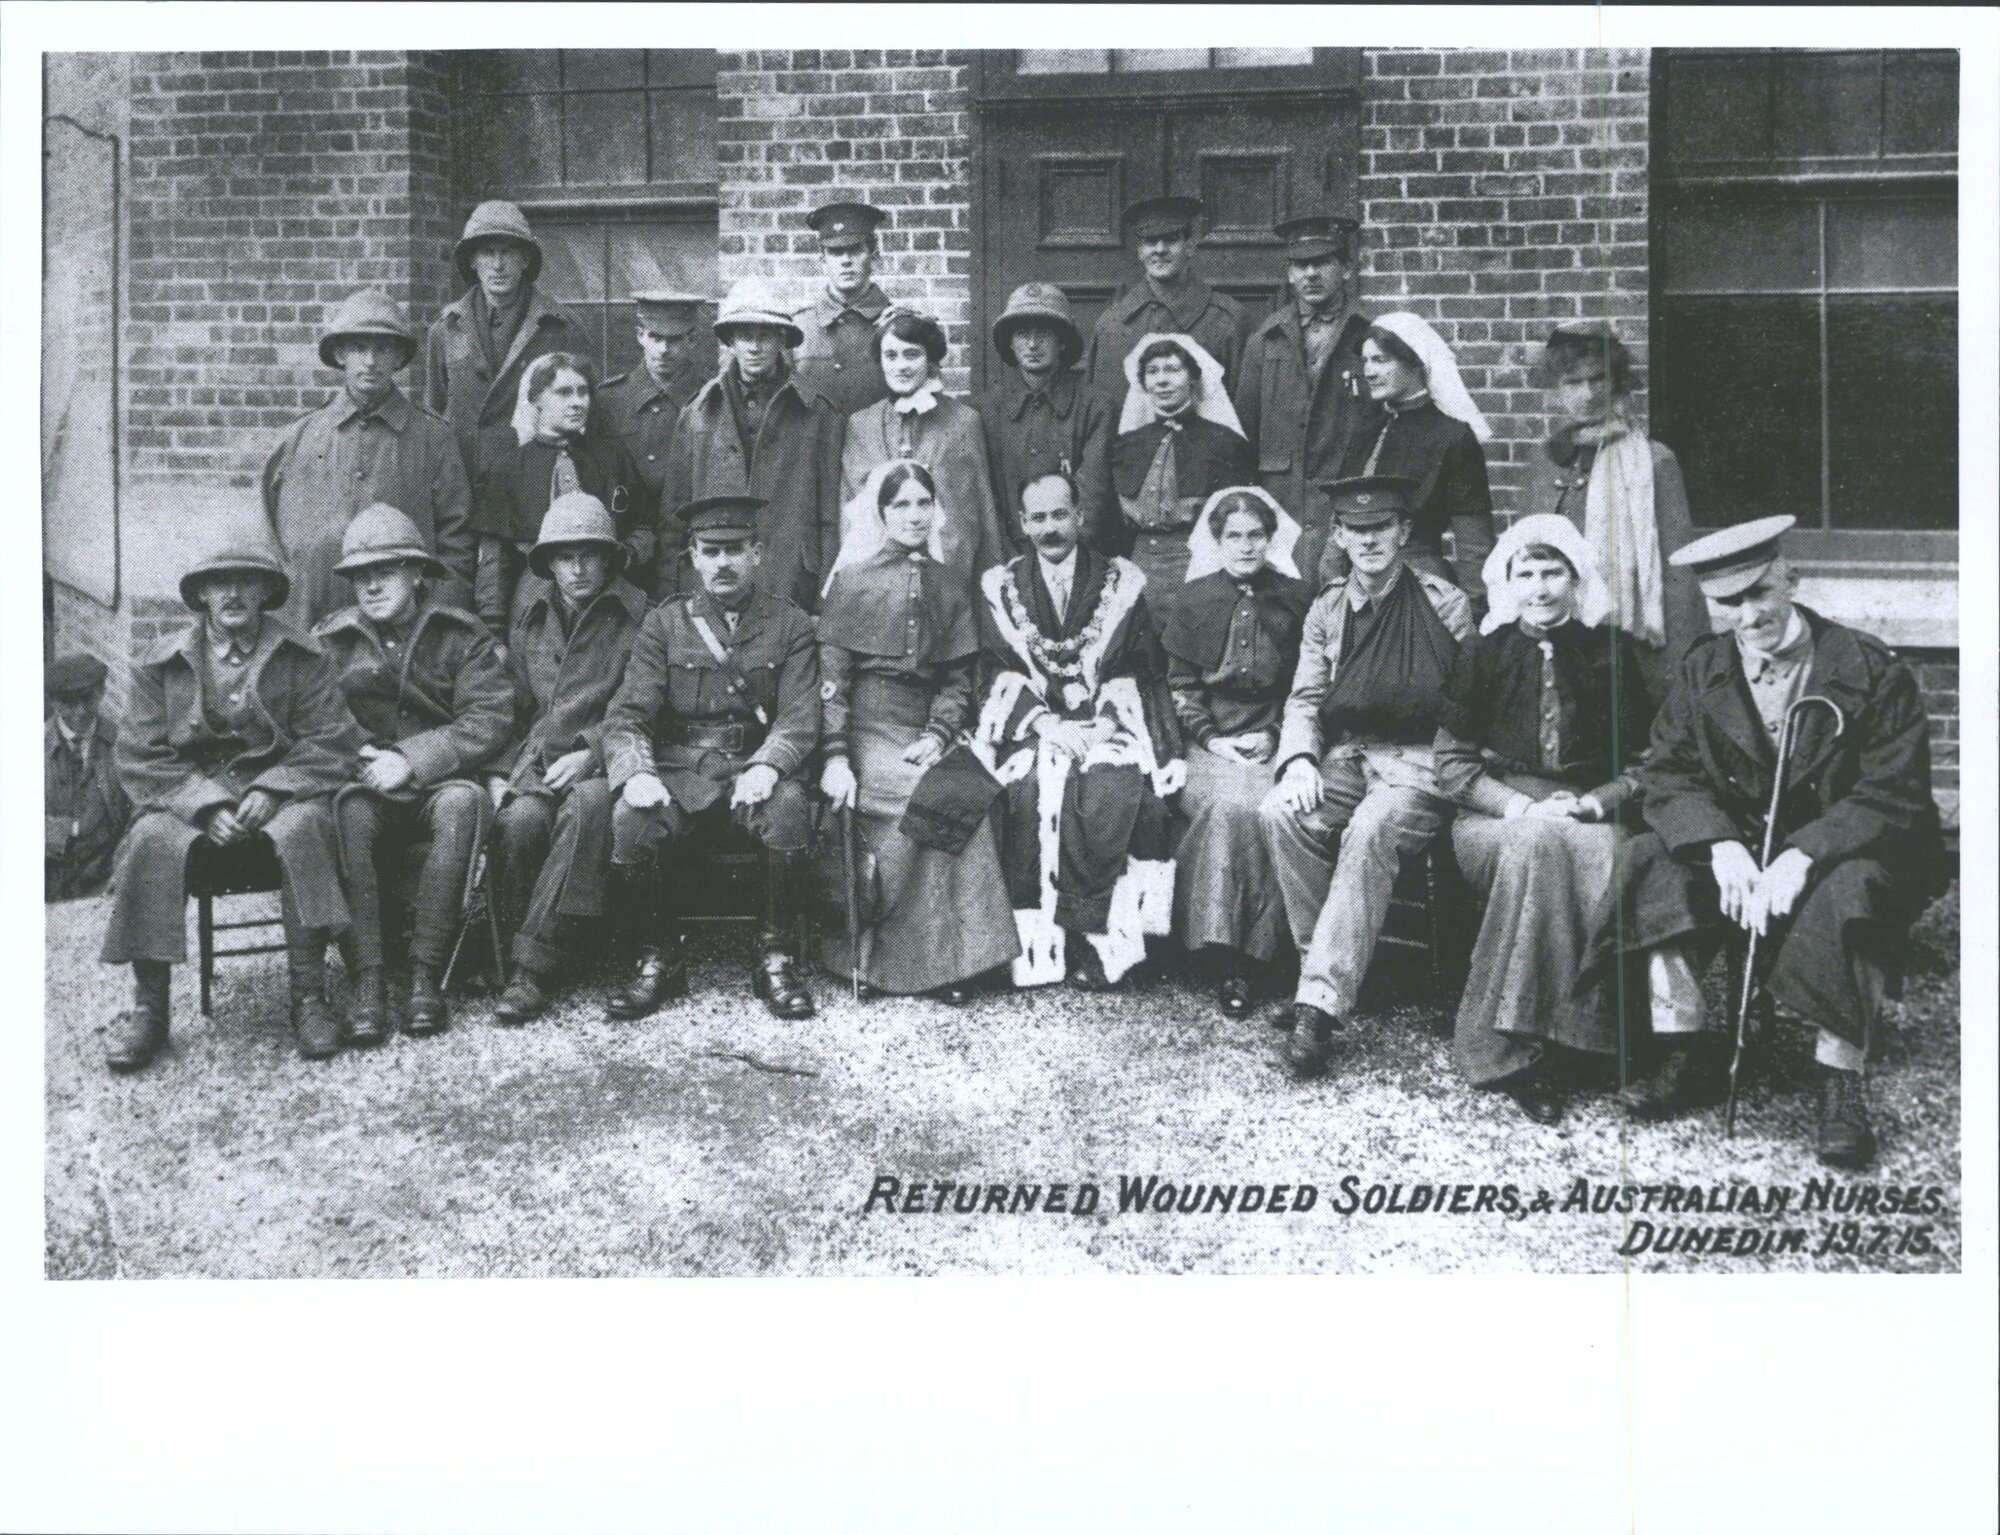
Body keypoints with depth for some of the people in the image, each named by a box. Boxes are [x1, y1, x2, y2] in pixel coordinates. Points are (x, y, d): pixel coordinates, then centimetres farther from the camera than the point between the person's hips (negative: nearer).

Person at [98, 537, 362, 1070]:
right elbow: (140, 759, 3)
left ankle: (309, 997, -29)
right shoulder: (160, 665, 8)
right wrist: (205, 805, -14)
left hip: (278, 793, -1)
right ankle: (148, 1008, -23)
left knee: (304, 827, -34)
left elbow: (333, 744, -1)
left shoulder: (302, 660, 6)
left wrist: (270, 791, -18)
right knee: (152, 841, -31)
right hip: (188, 799, 1)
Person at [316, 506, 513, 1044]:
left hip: (444, 782, -1)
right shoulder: (331, 642, 10)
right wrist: (361, 758, -16)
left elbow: (491, 721, -8)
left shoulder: (461, 636, 4)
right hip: (366, 783, 1)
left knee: (461, 802, -36)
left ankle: (426, 974, -34)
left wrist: (412, 759, -19)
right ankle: (367, 982, -38)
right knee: (349, 809, -34)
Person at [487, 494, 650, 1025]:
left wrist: (591, 754, -15)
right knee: (521, 819, -31)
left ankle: (532, 961, -36)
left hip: (603, 763, -3)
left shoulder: (638, 617, 4)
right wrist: (500, 773, 5)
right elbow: (509, 709, 21)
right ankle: (508, 939, -16)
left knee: (588, 803, -37)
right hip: (534, 762, 3)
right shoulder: (530, 619, 18)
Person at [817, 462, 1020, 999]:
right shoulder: (852, 580, 7)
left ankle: (949, 956, -23)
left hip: (923, 730, 3)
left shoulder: (952, 585, 17)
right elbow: (831, 676, 0)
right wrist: (835, 755, -13)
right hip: (866, 728, -3)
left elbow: (959, 678, 13)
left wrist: (937, 736, -6)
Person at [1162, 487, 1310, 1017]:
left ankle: (1249, 959, -24)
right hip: (1212, 740, 0)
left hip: (1274, 739, 0)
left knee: (1266, 808, -30)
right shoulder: (1195, 600, 11)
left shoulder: (1297, 599, 9)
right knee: (1227, 803, -31)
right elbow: (1180, 684, 10)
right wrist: (1211, 737, -4)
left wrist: (1275, 735, -5)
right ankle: (1224, 948, -26)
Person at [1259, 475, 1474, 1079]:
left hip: (1421, 762, -4)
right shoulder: (1326, 609, 13)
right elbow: (1305, 699, 10)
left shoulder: (1446, 606, 0)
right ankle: (1328, 969, -17)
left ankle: (1322, 1001, -35)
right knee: (1280, 812, -26)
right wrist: (1299, 760, -9)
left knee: (1371, 829, -35)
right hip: (1344, 757, 4)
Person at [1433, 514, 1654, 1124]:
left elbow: (1641, 765, 10)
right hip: (1495, 816, -1)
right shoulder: (1484, 655, 8)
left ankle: (1516, 1046, -30)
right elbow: (1453, 764, 4)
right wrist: (1522, 807, -12)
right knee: (1536, 843, -37)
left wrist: (1591, 803, -10)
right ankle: (1523, 1045, -34)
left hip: (1590, 816, 1)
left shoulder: (1610, 653, 10)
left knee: (1603, 855, -36)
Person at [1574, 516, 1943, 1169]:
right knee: (1652, 861, -21)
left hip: (1841, 848, -4)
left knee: (1850, 889, -36)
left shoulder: (1872, 671, -10)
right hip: (1739, 844, 4)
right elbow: (1670, 775, -4)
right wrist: (1721, 845, -25)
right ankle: (1684, 1054, -16)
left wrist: (1801, 856, -30)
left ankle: (1841, 1085, -27)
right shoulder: (1700, 670, 3)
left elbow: (1892, 796, -16)